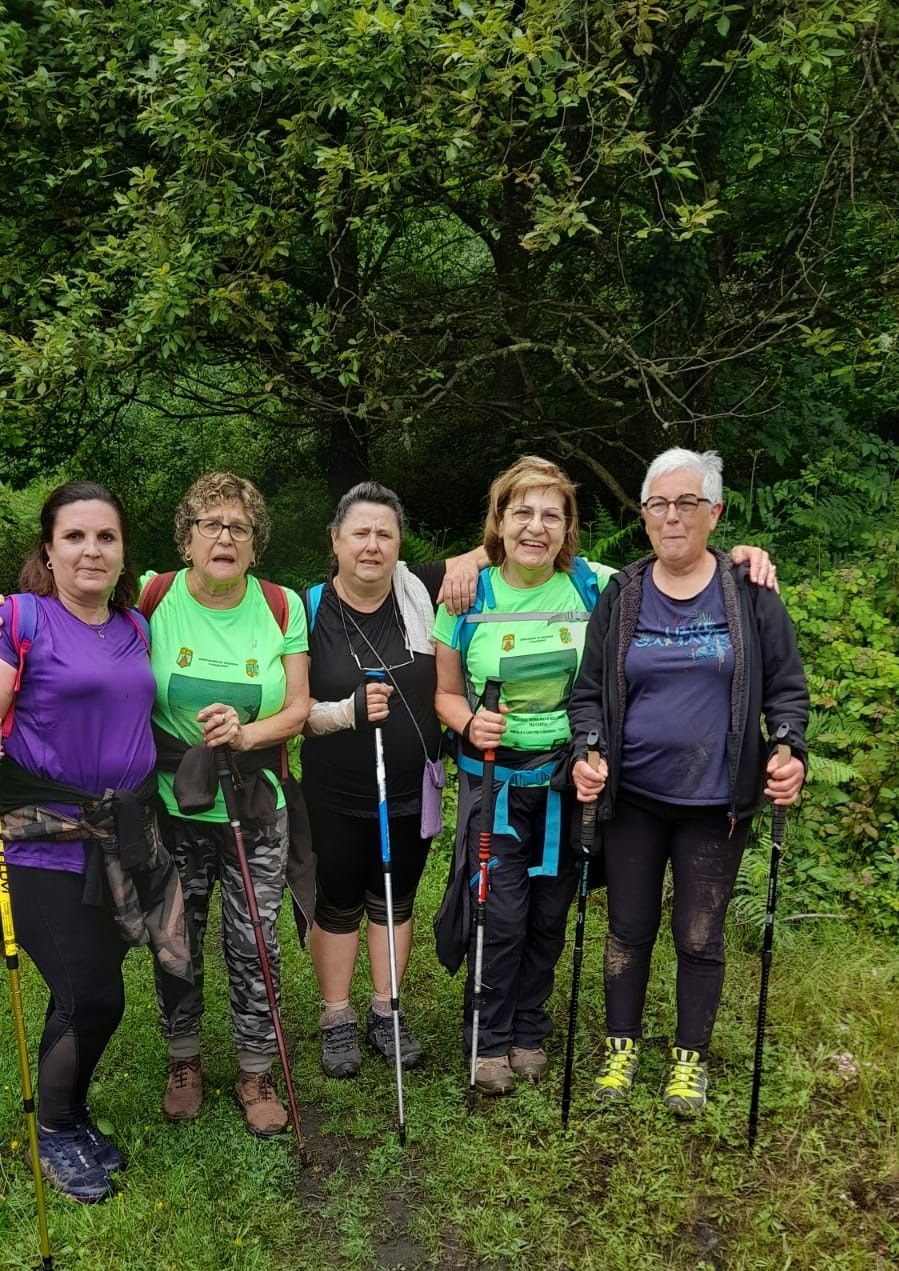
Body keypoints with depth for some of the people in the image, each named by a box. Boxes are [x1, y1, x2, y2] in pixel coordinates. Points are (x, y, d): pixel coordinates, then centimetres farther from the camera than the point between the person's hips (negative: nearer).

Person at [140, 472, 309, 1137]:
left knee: (254, 944, 7)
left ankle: (256, 1073, 28)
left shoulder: (282, 607, -4)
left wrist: (248, 734, -20)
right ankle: (184, 1060, 38)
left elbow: (298, 708, -3)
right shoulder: (152, 597, -8)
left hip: (256, 809, 0)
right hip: (171, 808, 0)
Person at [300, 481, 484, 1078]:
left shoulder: (420, 590, -6)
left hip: (412, 789, 3)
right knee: (339, 905, 13)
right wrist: (349, 710, -26)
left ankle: (386, 1012, 36)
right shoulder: (310, 610, -11)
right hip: (336, 796, -2)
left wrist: (468, 561, -18)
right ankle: (337, 1020, 32)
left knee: (395, 900, 17)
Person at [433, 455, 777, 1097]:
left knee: (549, 916, 15)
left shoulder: (595, 585, -6)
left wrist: (738, 561, -12)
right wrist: (469, 724, -19)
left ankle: (529, 1032, 37)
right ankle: (489, 1040, 24)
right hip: (496, 781, -1)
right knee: (502, 917, -1)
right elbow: (445, 692, 1)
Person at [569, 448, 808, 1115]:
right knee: (630, 928, 13)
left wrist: (790, 751, -14)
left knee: (700, 937, 10)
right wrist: (587, 753, -12)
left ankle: (691, 1056, 31)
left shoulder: (750, 594, -3)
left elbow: (786, 687, 2)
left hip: (716, 803, -1)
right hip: (633, 797, 1)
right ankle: (622, 1043, 34)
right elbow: (589, 691, 3)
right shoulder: (621, 596, 1)